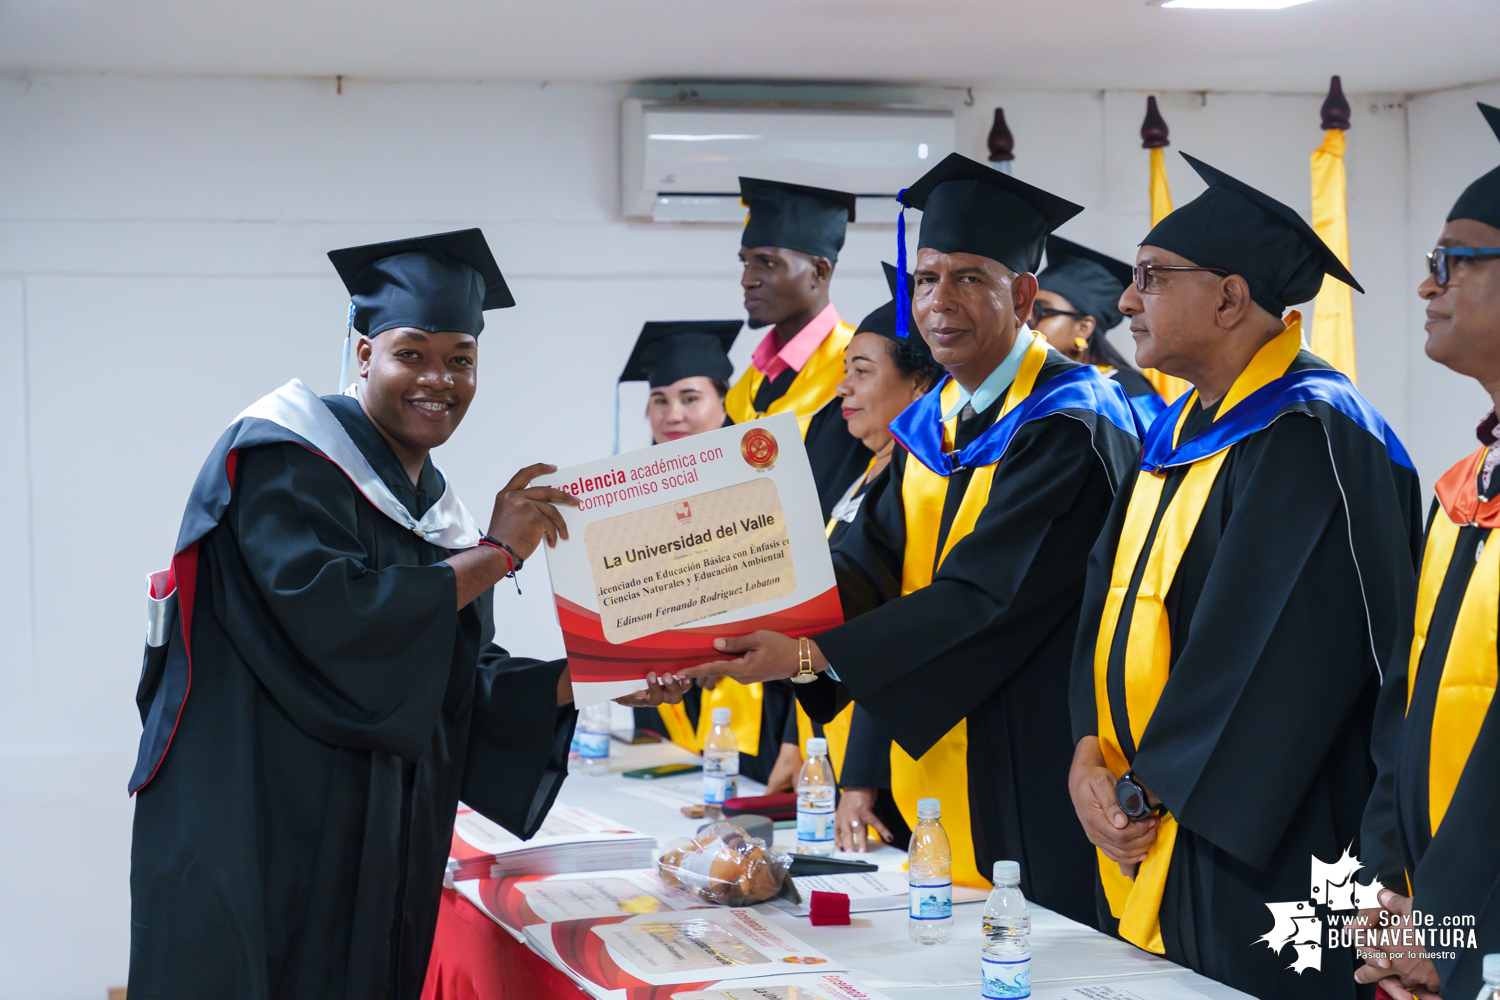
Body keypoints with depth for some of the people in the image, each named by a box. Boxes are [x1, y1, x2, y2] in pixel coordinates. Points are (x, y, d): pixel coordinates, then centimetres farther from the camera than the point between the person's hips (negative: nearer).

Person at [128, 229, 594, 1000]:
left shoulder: (436, 508, 15)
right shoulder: (285, 459, -9)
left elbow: (467, 683, 12)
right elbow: (326, 614, -23)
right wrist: (495, 554, -14)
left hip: (379, 845, 7)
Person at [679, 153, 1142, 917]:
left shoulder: (1069, 425, -14)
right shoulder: (930, 424, 12)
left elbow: (985, 595, -22)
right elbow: (869, 566, 3)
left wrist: (811, 653, -25)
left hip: (1036, 782, -7)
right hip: (940, 770, 7)